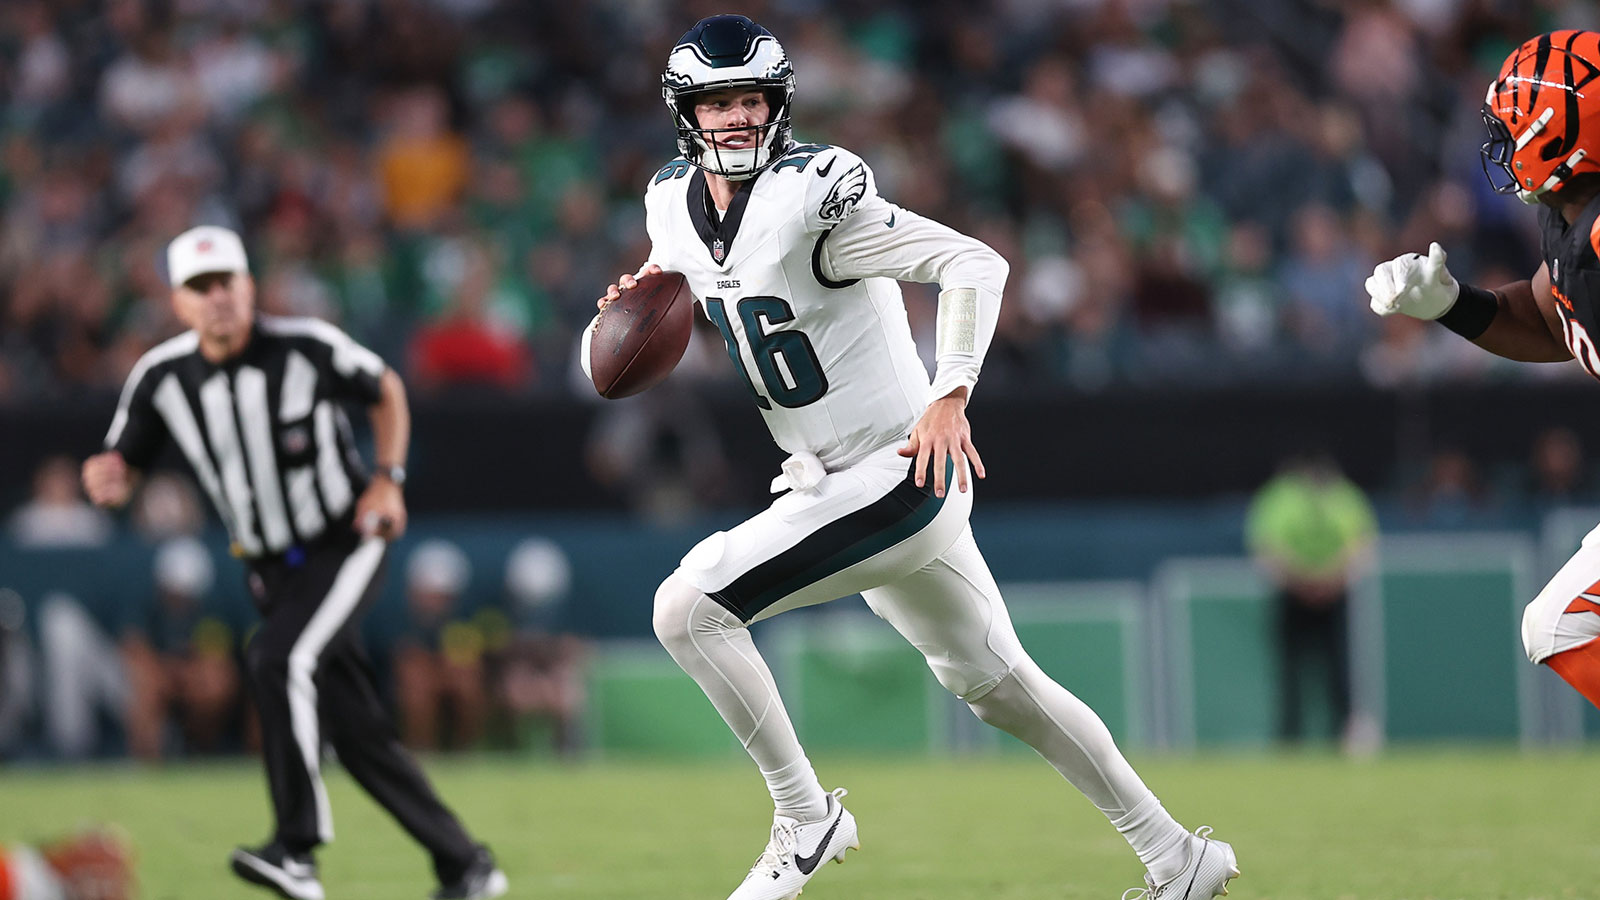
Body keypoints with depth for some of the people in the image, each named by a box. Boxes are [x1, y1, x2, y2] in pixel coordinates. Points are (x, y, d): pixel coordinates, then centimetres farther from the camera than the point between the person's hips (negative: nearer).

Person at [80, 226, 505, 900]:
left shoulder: (308, 348, -16)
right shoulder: (163, 378, -8)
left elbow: (386, 390, 2)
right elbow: (120, 474, -3)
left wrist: (389, 479, -9)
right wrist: (107, 481, -27)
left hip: (346, 546, -5)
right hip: (276, 570, 5)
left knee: (277, 660, -28)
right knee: (354, 730, 5)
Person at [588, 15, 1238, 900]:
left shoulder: (810, 198, -21)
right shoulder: (675, 203, 3)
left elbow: (975, 263, -24)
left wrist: (950, 397, -33)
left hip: (901, 472, -9)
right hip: (830, 484, 9)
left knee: (687, 605, -18)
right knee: (993, 683, 17)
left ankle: (805, 819, -5)